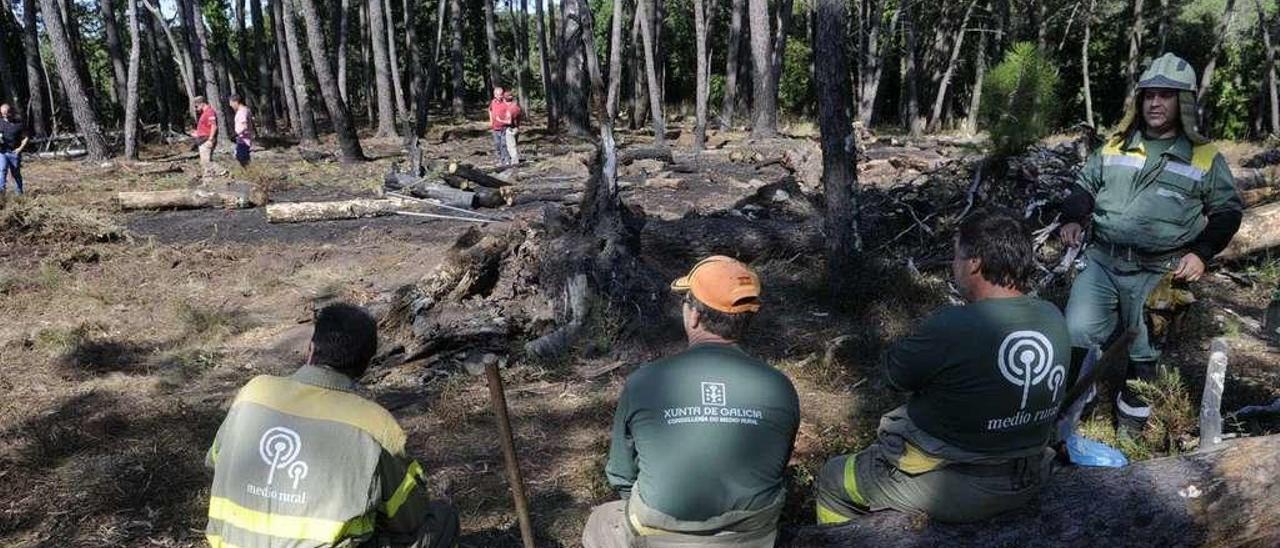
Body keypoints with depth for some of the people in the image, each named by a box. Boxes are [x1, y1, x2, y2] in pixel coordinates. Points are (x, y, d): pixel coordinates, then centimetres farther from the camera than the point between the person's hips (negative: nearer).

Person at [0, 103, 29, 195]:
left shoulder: (19, 123, 2)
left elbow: (25, 137, 2)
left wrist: (21, 148, -12)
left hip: (14, 152, -1)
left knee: (16, 173, 7)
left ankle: (20, 193, 19)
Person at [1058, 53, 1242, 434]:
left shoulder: (1205, 158, 3)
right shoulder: (1116, 146, 9)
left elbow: (1227, 210, 7)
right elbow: (1085, 186, 18)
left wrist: (1202, 253, -7)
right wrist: (1073, 219, -2)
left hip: (1155, 273, -1)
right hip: (1101, 261, 2)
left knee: (1142, 352, 10)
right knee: (1076, 335, -8)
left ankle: (1131, 414, 27)